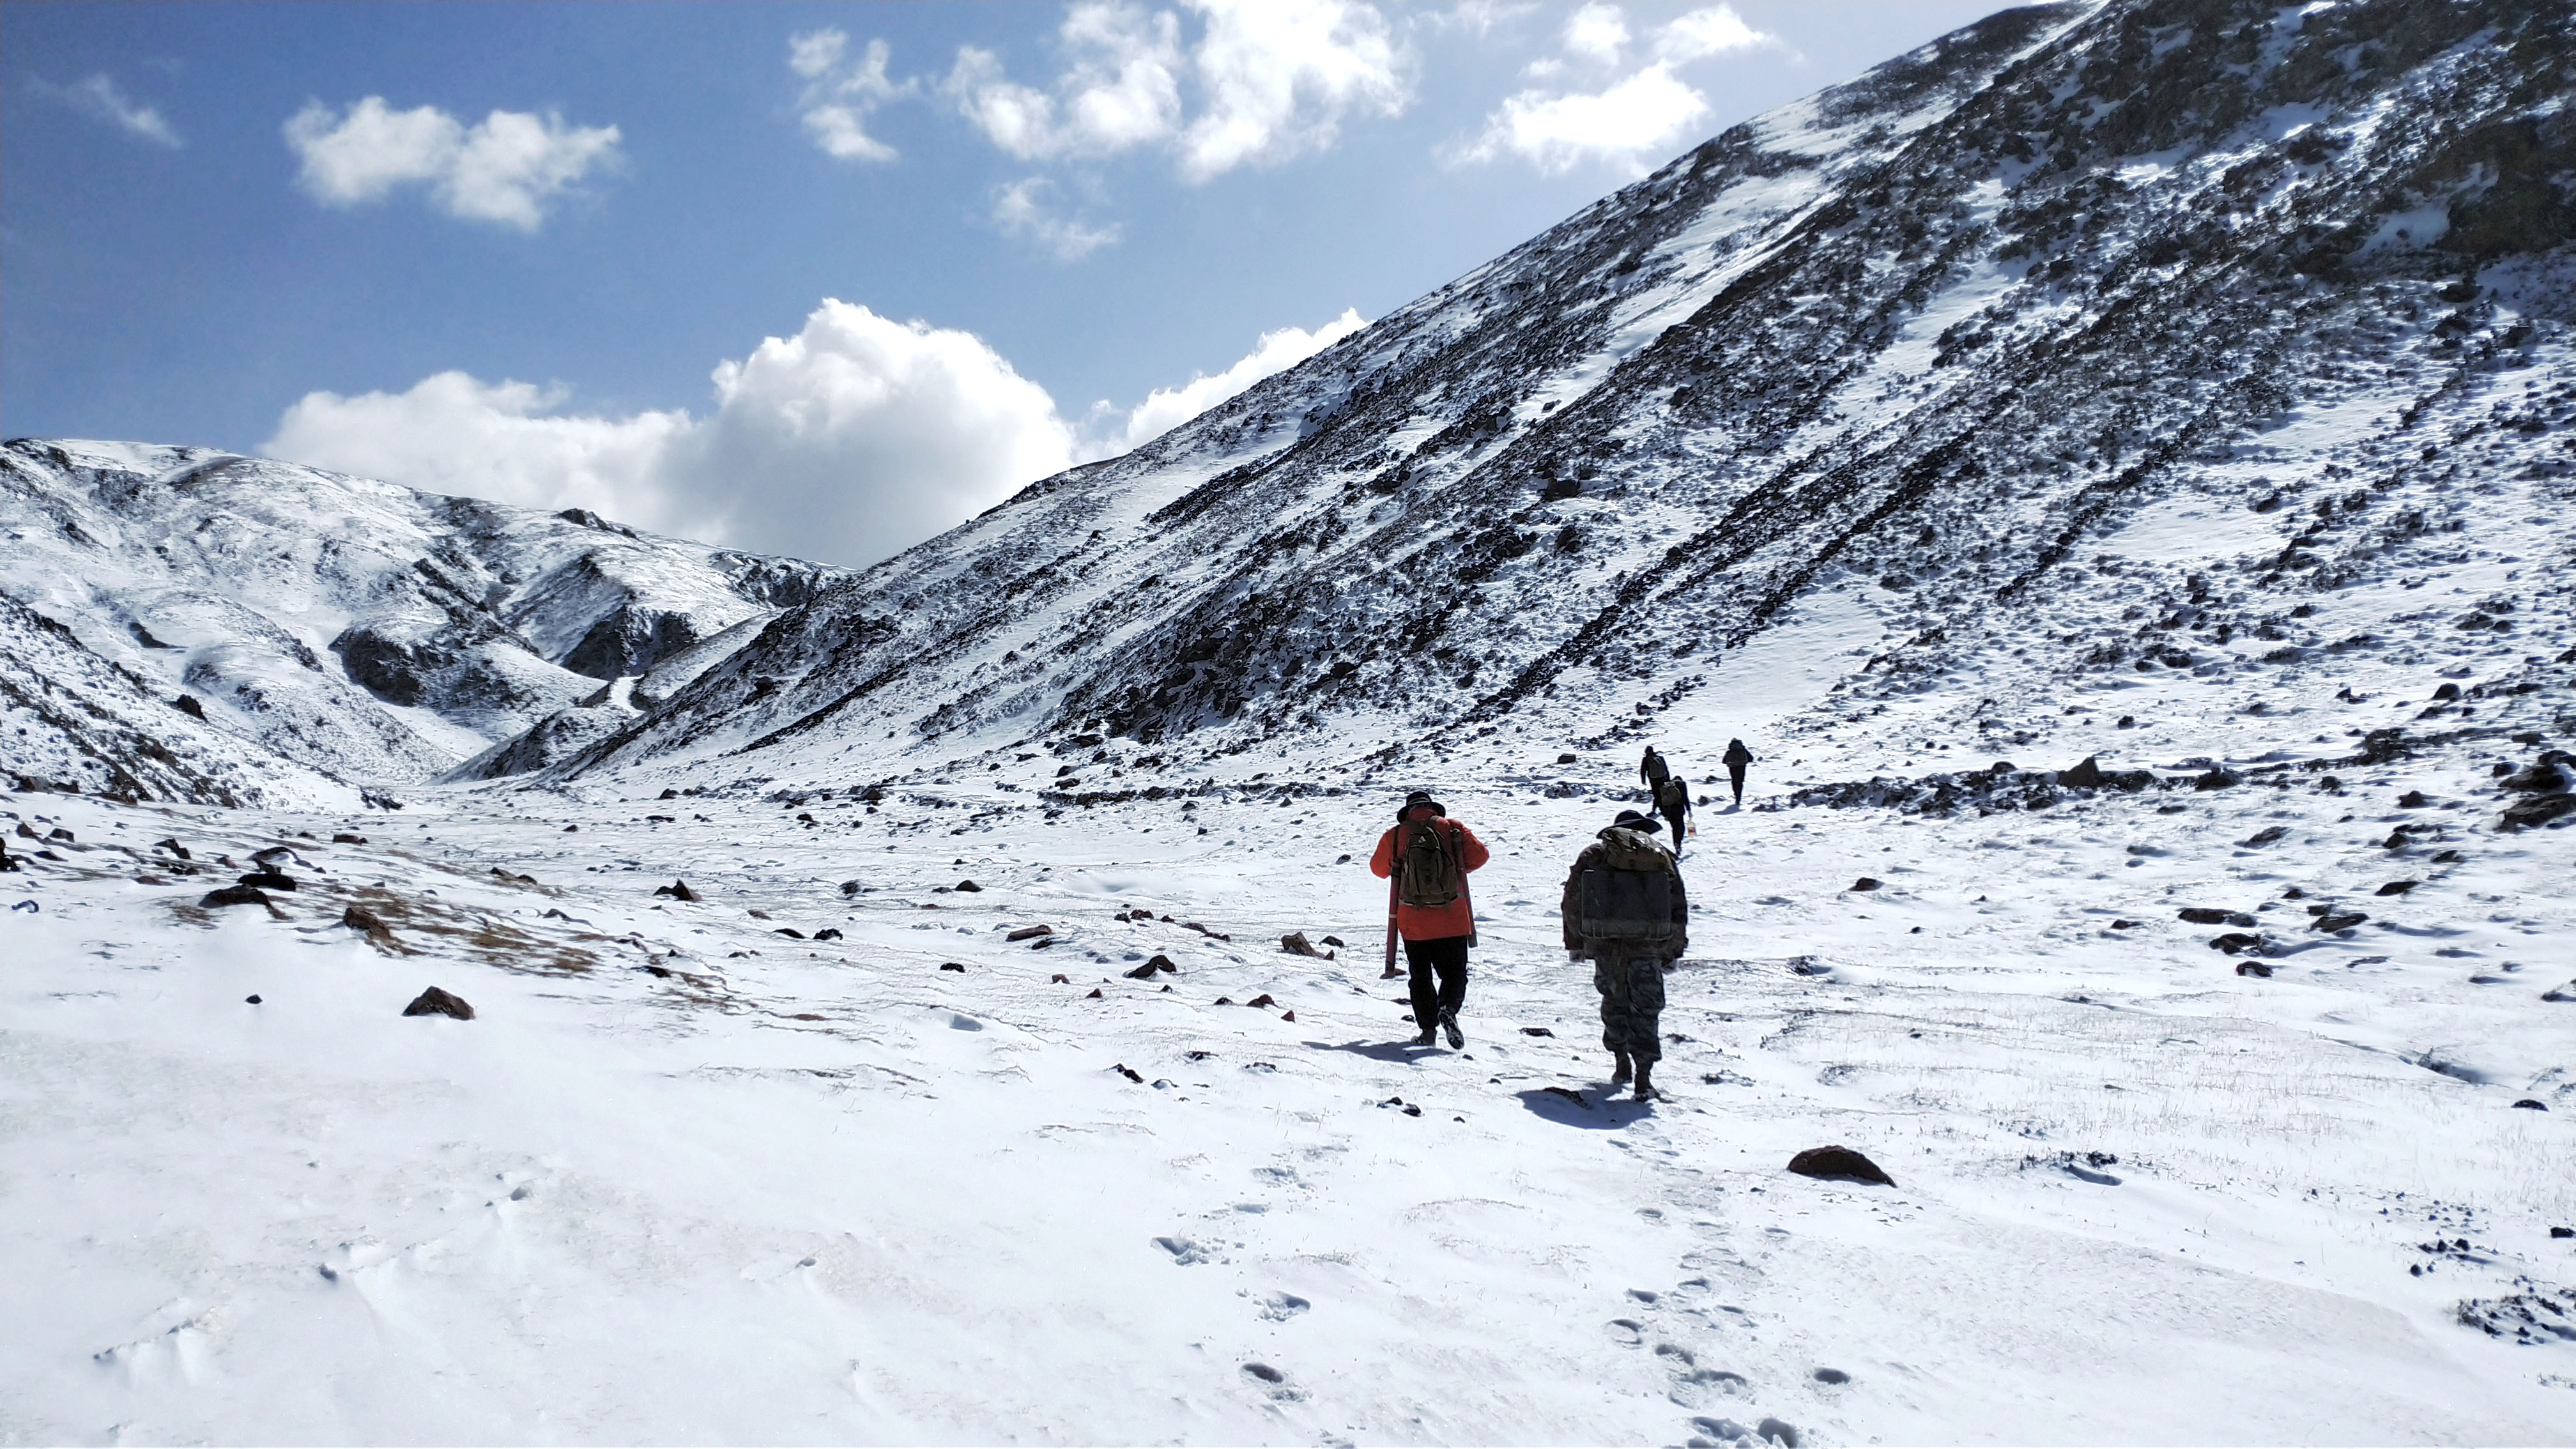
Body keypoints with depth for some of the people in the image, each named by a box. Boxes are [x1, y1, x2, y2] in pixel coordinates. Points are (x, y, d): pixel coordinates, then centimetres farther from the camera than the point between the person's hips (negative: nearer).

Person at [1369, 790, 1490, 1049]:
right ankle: (1448, 1009, -20)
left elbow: (1379, 868, 15)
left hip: (1413, 923, 1)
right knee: (1455, 973, 8)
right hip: (1453, 922, 0)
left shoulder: (1395, 836, 2)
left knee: (1421, 977, 13)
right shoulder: (1452, 829, 1)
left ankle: (1428, 1028, 3)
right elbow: (1479, 855, 1)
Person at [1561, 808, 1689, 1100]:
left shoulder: (1593, 854, 11)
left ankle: (1621, 1060, 20)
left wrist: (1575, 943, 18)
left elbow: (1572, 902, 10)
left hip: (1603, 945, 1)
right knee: (1646, 1008, 4)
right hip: (1646, 946, -1)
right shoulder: (1661, 856, 11)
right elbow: (1678, 906, 10)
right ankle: (1643, 1075, -4)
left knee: (1614, 1000, 19)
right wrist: (1674, 948, 17)